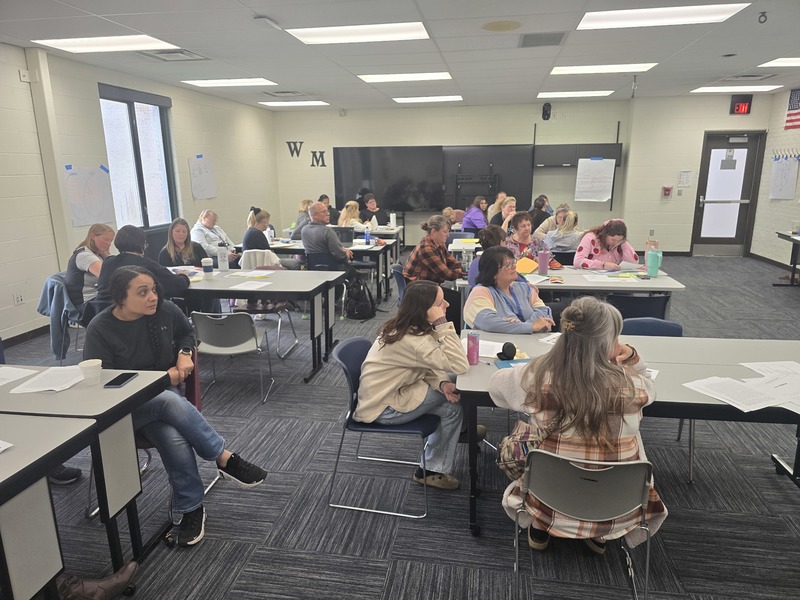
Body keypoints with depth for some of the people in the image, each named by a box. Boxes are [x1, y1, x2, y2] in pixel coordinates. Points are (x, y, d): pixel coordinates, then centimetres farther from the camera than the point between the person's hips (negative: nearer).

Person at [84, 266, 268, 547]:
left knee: (174, 438, -31)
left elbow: (186, 332, 17)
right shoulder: (100, 330, -15)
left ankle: (189, 510, -14)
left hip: (164, 394, 4)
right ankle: (225, 460, -26)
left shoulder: (165, 310, -6)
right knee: (169, 402, -37)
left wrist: (184, 353, -6)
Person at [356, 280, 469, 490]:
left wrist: (442, 383, -16)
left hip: (389, 391, 9)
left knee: (450, 392, 3)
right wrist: (443, 324, -32)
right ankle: (433, 471, 8)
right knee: (452, 407, -8)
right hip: (382, 408, -9)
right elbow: (460, 366, -34)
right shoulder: (412, 340, -32)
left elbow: (427, 366, 3)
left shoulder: (404, 327, -2)